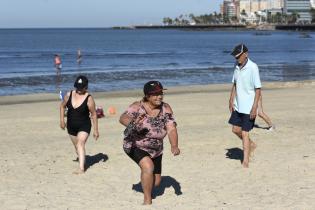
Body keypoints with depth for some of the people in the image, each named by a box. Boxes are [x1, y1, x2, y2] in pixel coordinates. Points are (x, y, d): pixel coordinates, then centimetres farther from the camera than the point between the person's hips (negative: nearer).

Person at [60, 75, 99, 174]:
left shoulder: (89, 98, -16)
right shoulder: (69, 95, -5)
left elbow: (93, 114, -11)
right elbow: (62, 106, 12)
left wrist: (95, 130, -9)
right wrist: (62, 120, 4)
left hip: (84, 126, -5)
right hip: (71, 126, 5)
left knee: (80, 144, -21)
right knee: (76, 146, 18)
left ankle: (81, 168, -25)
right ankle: (82, 161, 42)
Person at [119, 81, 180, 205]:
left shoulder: (165, 108, -11)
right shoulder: (138, 107, -20)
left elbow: (171, 129, -19)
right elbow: (123, 118, -33)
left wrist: (174, 146, -36)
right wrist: (132, 122, -56)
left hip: (156, 150, 5)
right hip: (135, 146, -5)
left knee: (156, 182, 13)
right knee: (148, 167, -31)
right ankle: (147, 201, -15)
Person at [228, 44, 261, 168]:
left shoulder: (253, 67, -16)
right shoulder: (237, 67, 5)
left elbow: (258, 89, -16)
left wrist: (254, 107, -19)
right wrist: (231, 101, 8)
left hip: (249, 107, -7)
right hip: (238, 106, 7)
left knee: (244, 133, -3)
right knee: (235, 129, 12)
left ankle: (245, 162, 6)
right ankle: (251, 145, 37)